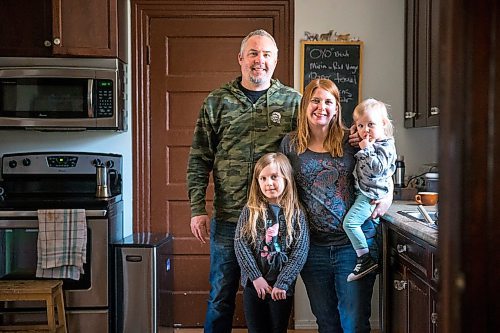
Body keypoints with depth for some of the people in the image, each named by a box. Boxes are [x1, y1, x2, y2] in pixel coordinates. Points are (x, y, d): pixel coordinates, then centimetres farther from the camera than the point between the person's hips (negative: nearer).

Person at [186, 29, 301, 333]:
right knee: (222, 297, 11)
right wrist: (198, 209, -2)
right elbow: (199, 159, 3)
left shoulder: (293, 101, 3)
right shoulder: (217, 101, 3)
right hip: (228, 219, 0)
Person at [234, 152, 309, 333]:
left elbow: (300, 251, -8)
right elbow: (240, 244, -7)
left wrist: (282, 283, -14)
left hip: (282, 286, -1)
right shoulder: (250, 210, 0)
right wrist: (256, 277, -14)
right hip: (253, 284, 1)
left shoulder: (296, 213, -3)